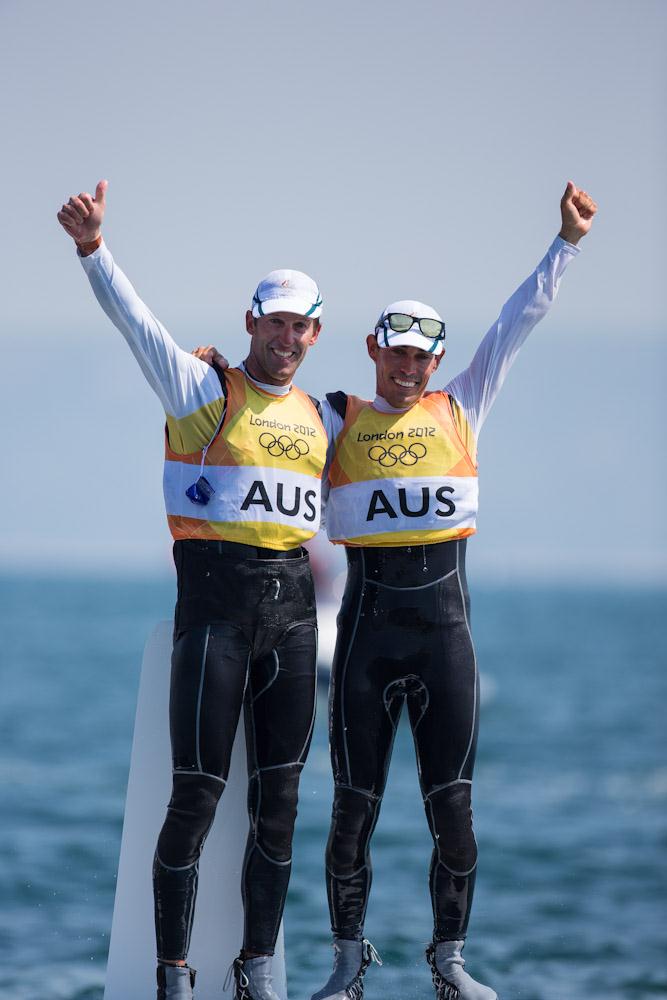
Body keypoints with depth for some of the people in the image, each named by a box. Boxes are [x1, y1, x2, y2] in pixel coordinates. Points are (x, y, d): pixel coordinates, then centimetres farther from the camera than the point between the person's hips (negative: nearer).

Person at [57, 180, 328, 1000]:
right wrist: (93, 249, -31)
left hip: (291, 609, 5)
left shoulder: (319, 417, 16)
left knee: (278, 801, 5)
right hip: (214, 604, -5)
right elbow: (135, 321, -15)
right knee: (195, 797, -5)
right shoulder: (204, 391, 0)